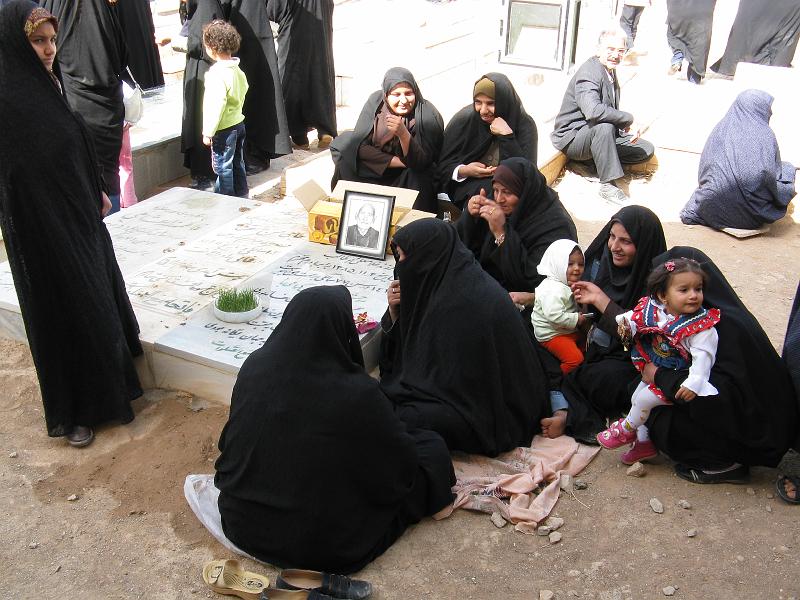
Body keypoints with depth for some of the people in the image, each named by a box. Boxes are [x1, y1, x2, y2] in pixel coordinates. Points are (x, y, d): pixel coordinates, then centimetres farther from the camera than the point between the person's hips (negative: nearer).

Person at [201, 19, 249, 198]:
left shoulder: (217, 74, -22)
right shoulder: (237, 70, 4)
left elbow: (216, 105, -23)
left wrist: (208, 132, -18)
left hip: (224, 129, -9)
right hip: (238, 122, 9)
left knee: (223, 167, 2)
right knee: (237, 163, 19)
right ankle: (242, 195, 29)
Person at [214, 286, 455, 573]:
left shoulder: (253, 367, -13)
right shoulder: (359, 394, -28)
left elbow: (229, 441, 4)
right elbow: (403, 467, -13)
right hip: (324, 546, -5)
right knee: (431, 447, 11)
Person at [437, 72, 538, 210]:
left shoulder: (524, 125, -6)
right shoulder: (463, 119, -3)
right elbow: (443, 166, 3)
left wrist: (507, 136, -22)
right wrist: (463, 171, -19)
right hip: (467, 191, 0)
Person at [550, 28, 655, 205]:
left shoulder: (610, 71, 9)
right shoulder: (589, 73, -21)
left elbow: (613, 112, 16)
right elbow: (593, 110, -41)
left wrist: (628, 128, -5)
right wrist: (629, 119, -29)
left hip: (596, 135, 9)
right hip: (571, 137, -9)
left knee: (646, 150, 3)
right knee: (604, 127, -40)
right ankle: (608, 185, -31)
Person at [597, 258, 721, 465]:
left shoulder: (701, 326, -25)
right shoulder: (654, 311, -10)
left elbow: (703, 356, -28)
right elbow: (635, 319, 7)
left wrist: (694, 382, -39)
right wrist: (623, 322, -15)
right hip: (654, 371, 7)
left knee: (644, 400, -12)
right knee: (636, 398, 14)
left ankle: (626, 430, 17)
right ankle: (643, 441, 30)